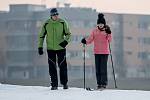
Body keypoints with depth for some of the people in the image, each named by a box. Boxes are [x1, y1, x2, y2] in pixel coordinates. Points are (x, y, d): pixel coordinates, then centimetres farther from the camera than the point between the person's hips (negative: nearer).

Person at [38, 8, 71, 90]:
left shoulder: (62, 23, -3)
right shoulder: (46, 24, -1)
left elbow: (68, 34, 3)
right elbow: (41, 36, 8)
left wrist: (66, 41, -17)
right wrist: (40, 47, 3)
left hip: (61, 48, -1)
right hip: (50, 49, 1)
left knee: (63, 66, 0)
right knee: (52, 67, 1)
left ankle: (64, 83, 13)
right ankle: (54, 85, 8)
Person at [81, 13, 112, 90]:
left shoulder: (107, 30, 2)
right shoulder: (94, 31, 7)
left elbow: (109, 40, -5)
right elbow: (90, 39, 4)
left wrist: (109, 33, -20)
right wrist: (85, 41, -14)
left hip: (105, 52, -3)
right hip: (97, 52, 3)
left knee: (103, 68, -8)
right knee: (98, 68, 4)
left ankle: (104, 83, -5)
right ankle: (99, 83, 10)